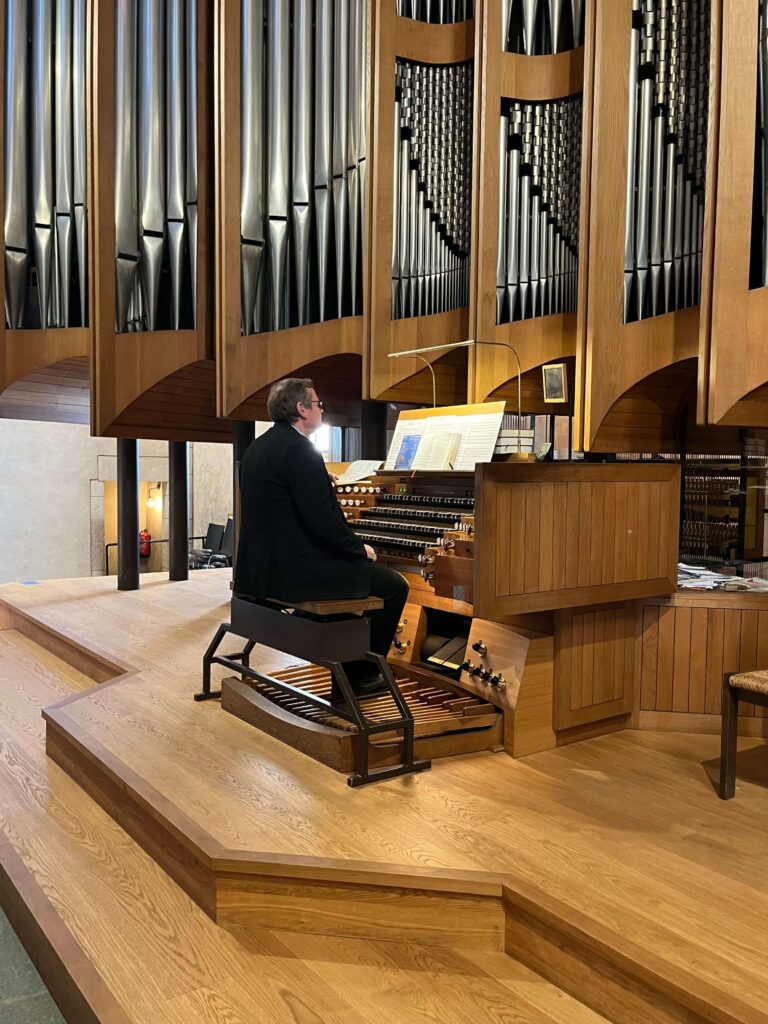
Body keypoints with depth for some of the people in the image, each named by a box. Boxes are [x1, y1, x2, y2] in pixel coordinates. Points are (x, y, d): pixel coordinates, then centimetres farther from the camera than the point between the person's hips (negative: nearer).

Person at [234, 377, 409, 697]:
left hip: (260, 568, 10)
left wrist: (321, 483, 20)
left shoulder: (258, 447, 12)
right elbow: (322, 521, -22)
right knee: (395, 585, 3)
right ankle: (357, 675, 14)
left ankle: (350, 665, 31)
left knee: (356, 570, 29)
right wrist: (361, 548, -7)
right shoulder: (299, 449, -17)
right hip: (295, 572, -10)